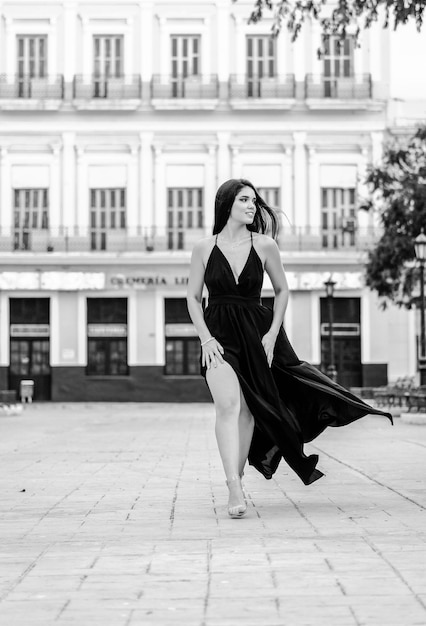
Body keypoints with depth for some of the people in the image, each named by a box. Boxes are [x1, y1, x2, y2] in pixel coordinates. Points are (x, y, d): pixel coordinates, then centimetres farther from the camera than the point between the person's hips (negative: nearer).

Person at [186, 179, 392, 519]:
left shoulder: (265, 246, 0)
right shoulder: (204, 248, -1)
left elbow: (282, 290, 10)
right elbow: (193, 297, 6)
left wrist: (272, 334, 1)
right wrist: (206, 338, -6)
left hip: (255, 333, 2)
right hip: (218, 335, -2)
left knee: (247, 410, 4)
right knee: (228, 404, -19)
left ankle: (237, 480, 20)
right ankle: (235, 489, -25)